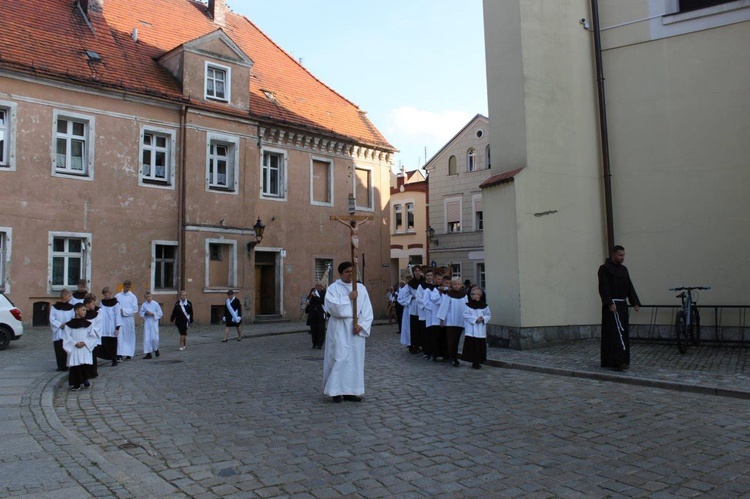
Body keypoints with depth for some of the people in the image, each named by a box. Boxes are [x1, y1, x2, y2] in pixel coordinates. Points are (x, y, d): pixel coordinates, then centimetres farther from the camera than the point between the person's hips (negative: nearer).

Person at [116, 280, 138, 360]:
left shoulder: (133, 297, 1)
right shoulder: (118, 296, 7)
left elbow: (135, 309, -4)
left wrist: (124, 311, -12)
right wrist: (118, 310, -13)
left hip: (129, 319, -1)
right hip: (119, 319, 1)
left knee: (129, 337, 5)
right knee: (120, 336, -6)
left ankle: (129, 354, 12)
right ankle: (119, 354, -6)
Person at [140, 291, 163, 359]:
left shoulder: (155, 304, -5)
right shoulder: (144, 305, 1)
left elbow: (160, 313, -3)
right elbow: (140, 313, 9)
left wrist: (153, 314, -15)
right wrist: (145, 313, -10)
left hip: (154, 322, -2)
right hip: (147, 323, 2)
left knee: (154, 337, -4)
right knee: (147, 338, 0)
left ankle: (156, 349, 25)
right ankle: (148, 353, 7)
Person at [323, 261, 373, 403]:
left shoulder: (361, 288, 8)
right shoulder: (333, 288, -2)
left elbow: (367, 309, 4)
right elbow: (332, 307, -17)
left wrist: (361, 325, -9)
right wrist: (348, 298, -15)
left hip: (356, 328, 4)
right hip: (339, 329, -4)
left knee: (355, 358, 5)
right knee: (339, 358, -4)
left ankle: (352, 390, 13)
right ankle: (337, 390, 4)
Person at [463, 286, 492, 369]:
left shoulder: (484, 305, 6)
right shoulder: (467, 305, 0)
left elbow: (488, 315, 8)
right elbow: (466, 315, -7)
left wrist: (483, 318, -12)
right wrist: (475, 319, -16)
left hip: (481, 331, 2)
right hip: (471, 330, -2)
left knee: (480, 346, 4)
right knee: (472, 345, -6)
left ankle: (478, 361, 15)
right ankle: (474, 361, 2)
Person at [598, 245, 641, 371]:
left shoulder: (624, 269, 17)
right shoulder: (604, 269, -7)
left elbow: (630, 287, 14)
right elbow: (604, 288, -15)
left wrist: (635, 303, 5)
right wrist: (610, 303, -23)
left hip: (622, 305, 8)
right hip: (611, 305, -8)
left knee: (623, 332, 8)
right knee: (617, 332, -14)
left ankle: (608, 361, 14)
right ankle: (619, 361, -17)